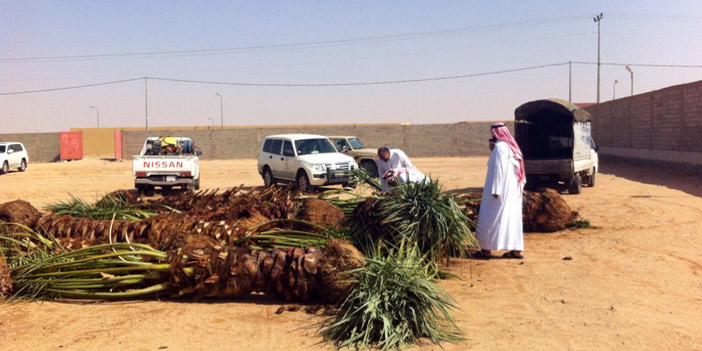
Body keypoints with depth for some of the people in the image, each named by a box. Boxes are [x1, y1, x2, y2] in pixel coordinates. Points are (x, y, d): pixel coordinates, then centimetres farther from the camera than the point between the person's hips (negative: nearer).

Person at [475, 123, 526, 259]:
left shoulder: (499, 147, -14)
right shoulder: (511, 146, 13)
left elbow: (498, 169, -20)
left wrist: (495, 190, -21)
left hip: (501, 188, -9)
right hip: (512, 190, 9)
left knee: (491, 218, -1)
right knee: (512, 217, 8)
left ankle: (486, 249, 3)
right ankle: (516, 250, 7)